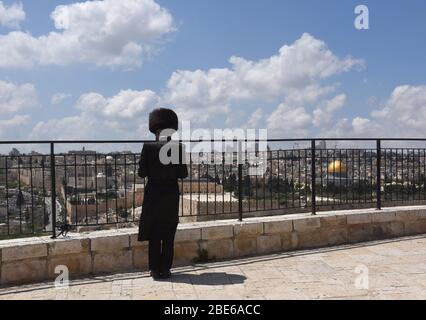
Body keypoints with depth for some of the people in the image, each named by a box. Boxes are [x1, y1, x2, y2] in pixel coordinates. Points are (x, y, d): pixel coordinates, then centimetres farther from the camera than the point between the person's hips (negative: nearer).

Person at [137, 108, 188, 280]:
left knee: (154, 235, 9)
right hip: (172, 195, 1)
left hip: (154, 195, -1)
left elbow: (141, 173, -8)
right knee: (169, 236, 10)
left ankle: (155, 270, 14)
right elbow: (183, 174, -5)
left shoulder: (149, 147, -9)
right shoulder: (178, 148, -6)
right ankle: (165, 269, 14)